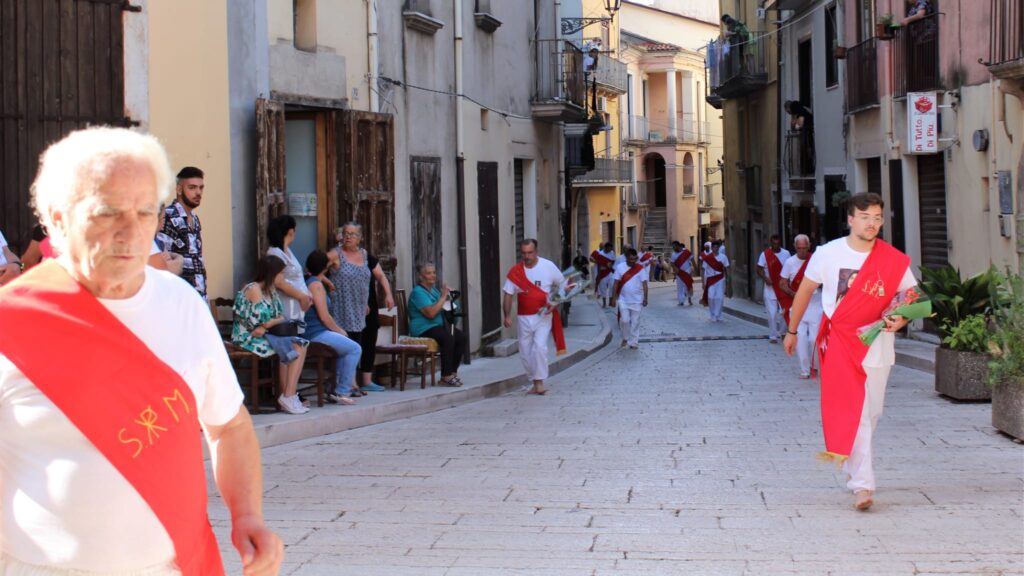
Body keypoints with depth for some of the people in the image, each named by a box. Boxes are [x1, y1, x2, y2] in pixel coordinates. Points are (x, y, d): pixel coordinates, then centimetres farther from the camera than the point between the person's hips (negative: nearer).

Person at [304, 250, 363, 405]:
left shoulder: (308, 281, 17)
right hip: (316, 333, -11)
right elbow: (324, 316, -17)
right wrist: (339, 330, -2)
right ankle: (342, 392, -6)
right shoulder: (316, 284, -13)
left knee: (347, 348, 25)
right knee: (355, 349, -10)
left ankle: (336, 390, 23)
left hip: (311, 332, 11)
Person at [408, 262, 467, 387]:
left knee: (461, 337, -11)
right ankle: (446, 376, -29)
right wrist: (443, 296, -17)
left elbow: (443, 308, 32)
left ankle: (453, 371, -3)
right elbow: (430, 313, -23)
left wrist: (448, 295, 11)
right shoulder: (418, 292, -12)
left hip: (438, 325, 9)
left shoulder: (434, 290, 17)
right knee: (448, 338, -32)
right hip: (423, 329, -9)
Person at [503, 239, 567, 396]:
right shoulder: (515, 272, -3)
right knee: (525, 352, 7)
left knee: (539, 347, -19)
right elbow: (508, 295, 0)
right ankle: (534, 382, 22)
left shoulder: (548, 266, -6)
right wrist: (507, 316, -13)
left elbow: (562, 285, 5)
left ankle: (540, 382, -12)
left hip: (543, 316, -3)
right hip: (524, 317, 3)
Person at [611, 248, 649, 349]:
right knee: (624, 320, -2)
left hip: (637, 300, -1)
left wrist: (645, 298, -9)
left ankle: (633, 343, 11)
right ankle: (625, 337, 22)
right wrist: (614, 297, -1)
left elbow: (644, 284, -5)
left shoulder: (641, 268, -6)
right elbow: (616, 283, 1)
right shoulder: (620, 267, -4)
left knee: (635, 322, 3)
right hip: (623, 300, 1)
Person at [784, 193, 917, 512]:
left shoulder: (894, 261, -4)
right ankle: (863, 485, -15)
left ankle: (856, 469, 35)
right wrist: (792, 331, 16)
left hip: (877, 343, 2)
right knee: (852, 412, -13)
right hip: (839, 342, -2)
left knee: (870, 413, 12)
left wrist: (901, 318, -15)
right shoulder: (828, 254, -5)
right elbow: (805, 291, 9)